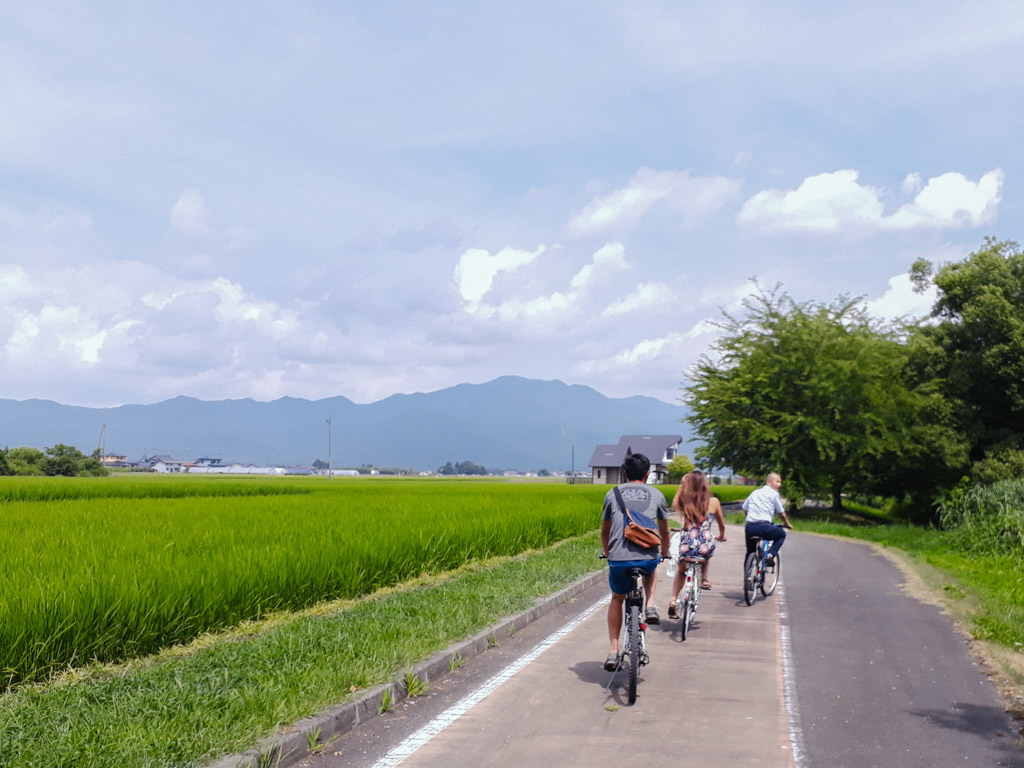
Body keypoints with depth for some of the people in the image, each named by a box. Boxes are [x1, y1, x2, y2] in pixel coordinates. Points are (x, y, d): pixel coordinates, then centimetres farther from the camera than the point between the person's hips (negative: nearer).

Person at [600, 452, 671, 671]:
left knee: (617, 598, 24)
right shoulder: (656, 494, 14)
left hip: (618, 558, 0)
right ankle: (650, 605, 16)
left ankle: (613, 650, 16)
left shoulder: (612, 494, 15)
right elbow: (664, 531, 24)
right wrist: (664, 553, 44)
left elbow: (605, 531, 25)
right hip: (647, 557, 0)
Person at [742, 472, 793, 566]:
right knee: (782, 534, 21)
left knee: (750, 552, 22)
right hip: (763, 526, -5)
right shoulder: (774, 494, 5)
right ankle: (770, 555, 3)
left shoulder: (755, 492, 21)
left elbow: (744, 508, 26)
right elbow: (781, 513, 9)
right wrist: (787, 524, 28)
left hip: (749, 527, 5)